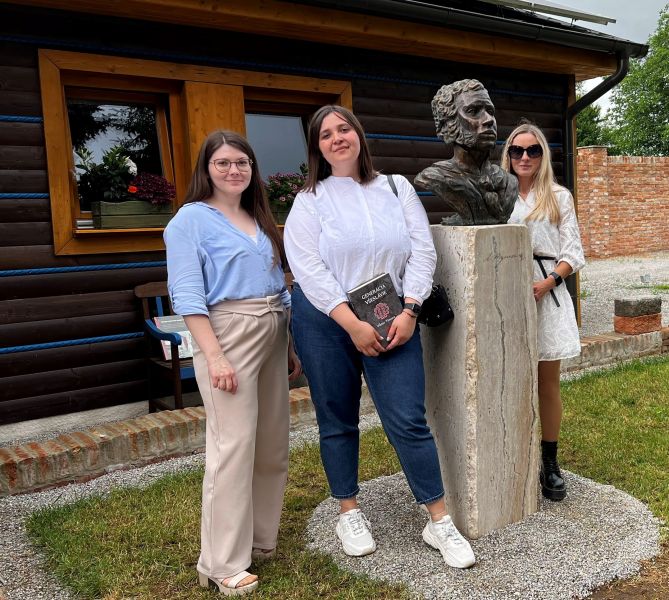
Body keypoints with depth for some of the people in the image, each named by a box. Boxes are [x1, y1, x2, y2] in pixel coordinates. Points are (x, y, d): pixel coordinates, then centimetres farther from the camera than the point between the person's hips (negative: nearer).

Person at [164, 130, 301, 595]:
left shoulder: (260, 220, 17)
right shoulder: (192, 219, -4)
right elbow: (187, 295, -12)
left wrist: (291, 346, 15)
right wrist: (215, 356, -20)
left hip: (273, 337, 7)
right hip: (229, 334, -7)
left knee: (274, 444, 10)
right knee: (234, 446, -7)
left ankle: (261, 540, 26)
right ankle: (223, 565, 5)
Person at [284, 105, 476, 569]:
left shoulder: (397, 188, 7)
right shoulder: (310, 200, 1)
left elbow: (423, 251, 1)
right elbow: (308, 269, -10)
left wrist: (409, 312, -12)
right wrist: (353, 324, -18)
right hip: (326, 321, 0)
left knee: (409, 420, -3)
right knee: (338, 421, 9)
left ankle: (440, 521, 10)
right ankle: (349, 513, 27)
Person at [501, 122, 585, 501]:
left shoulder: (559, 197, 8)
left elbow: (573, 251, 4)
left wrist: (548, 281, -12)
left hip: (548, 292, 0)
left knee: (549, 382, 4)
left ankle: (550, 463, 16)